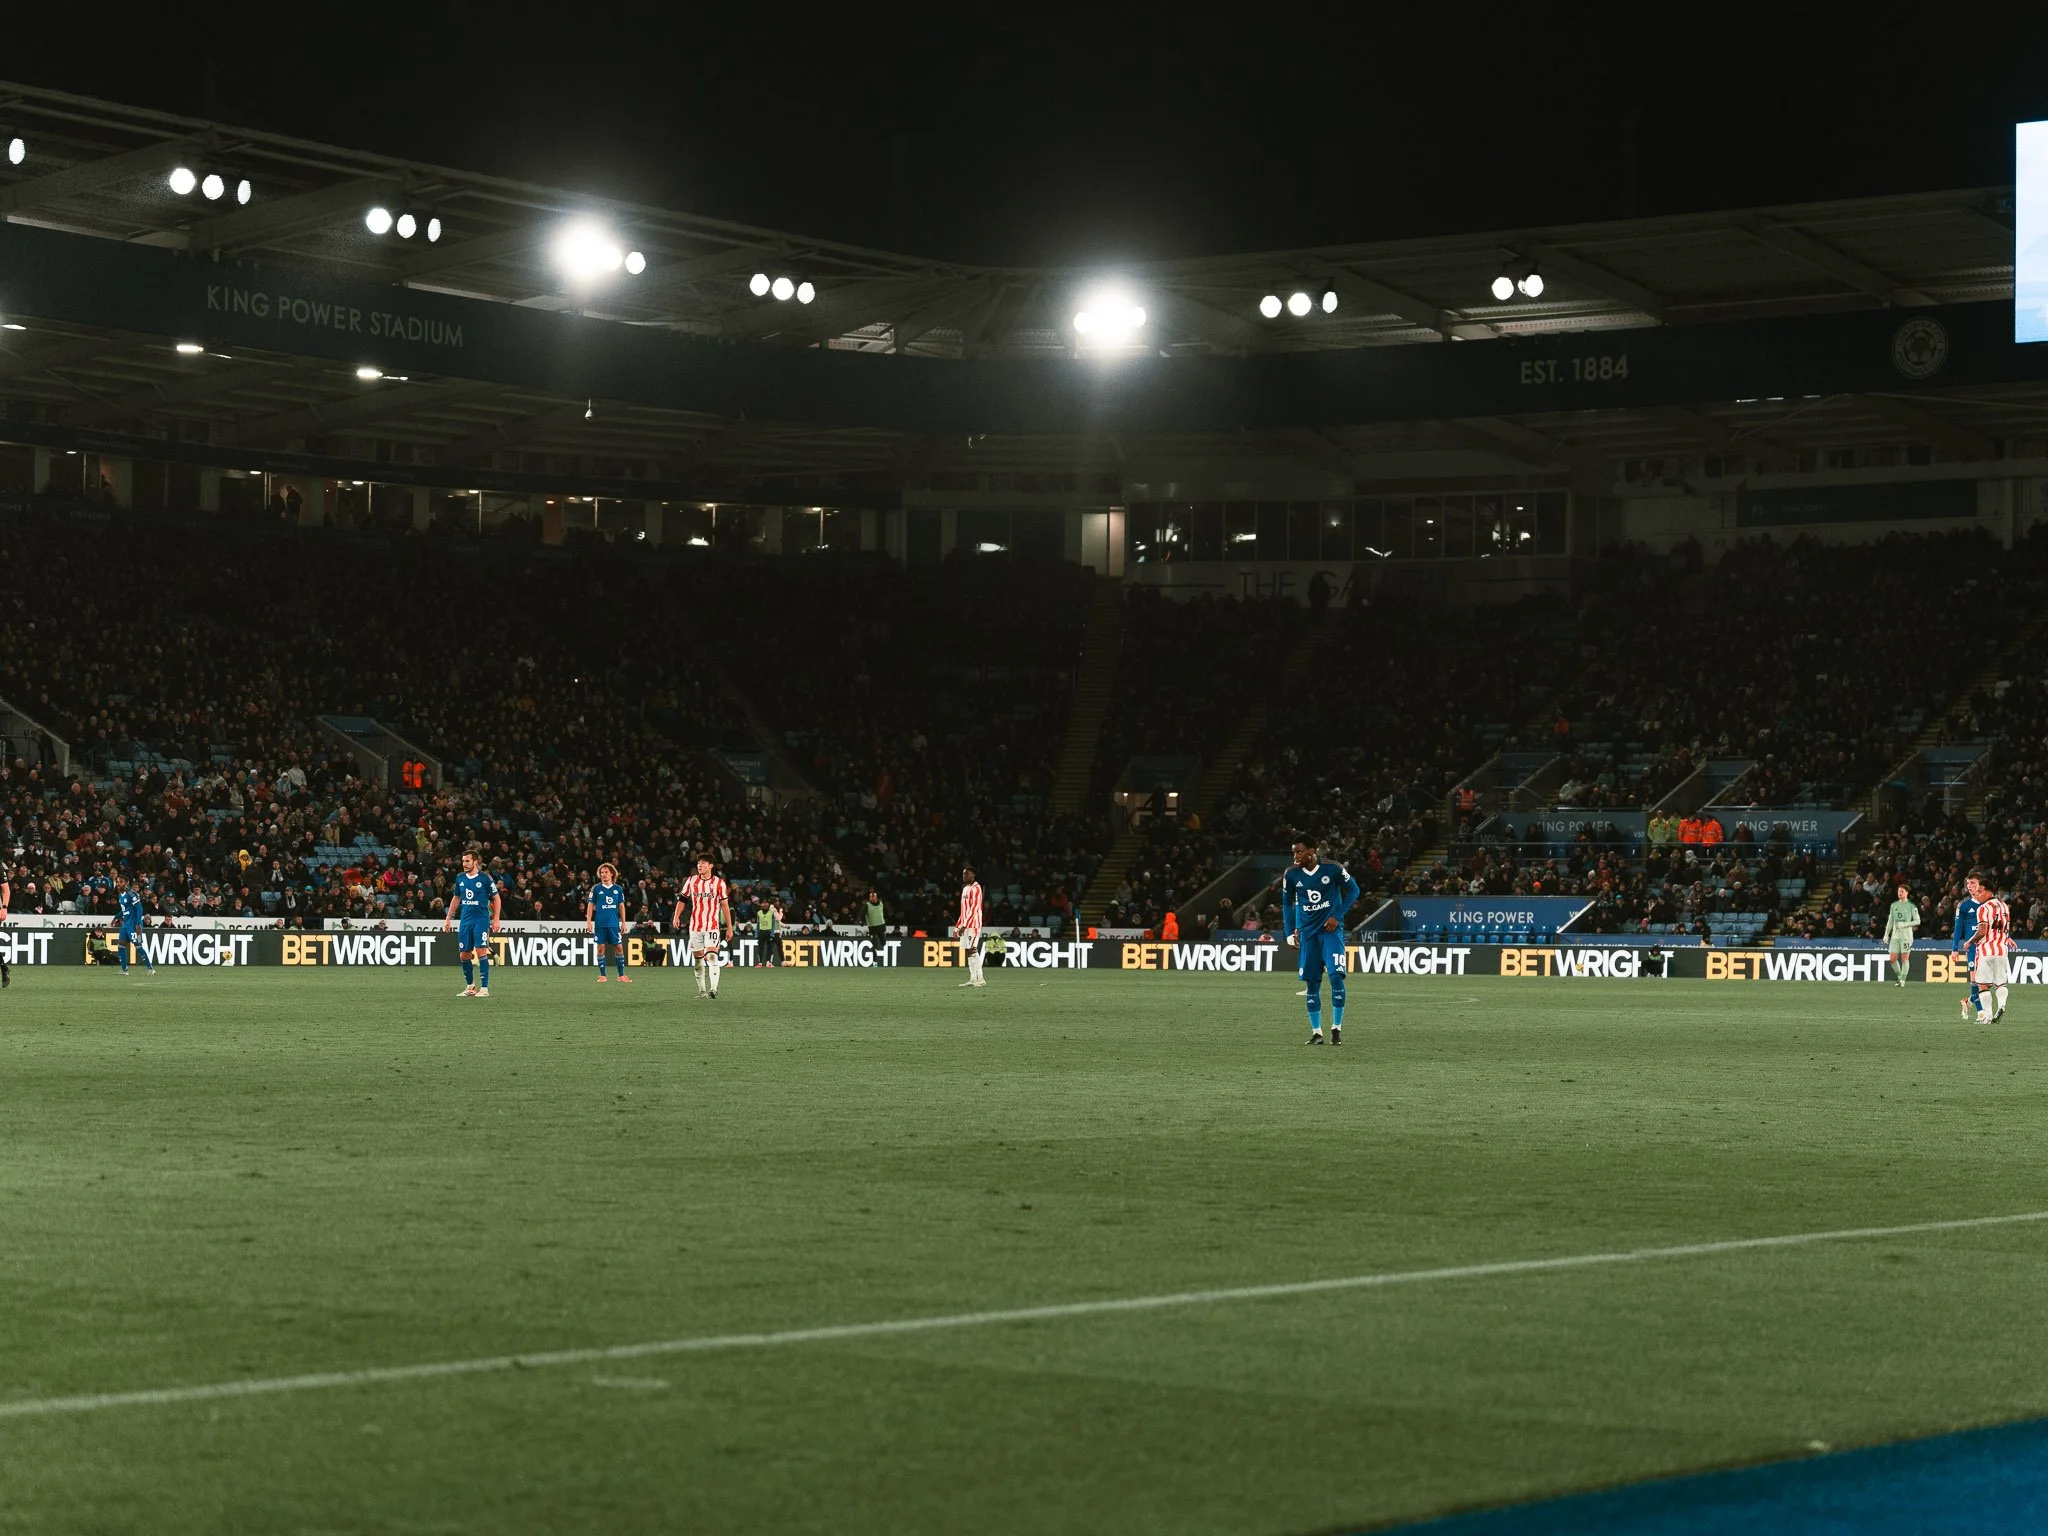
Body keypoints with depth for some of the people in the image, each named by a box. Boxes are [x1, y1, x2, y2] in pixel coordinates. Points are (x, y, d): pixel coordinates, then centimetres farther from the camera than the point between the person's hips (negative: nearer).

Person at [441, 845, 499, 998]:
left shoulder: (485, 878, -7)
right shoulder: (460, 878, 8)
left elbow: (497, 899, -1)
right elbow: (456, 898, 21)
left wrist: (496, 920, -6)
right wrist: (448, 918, 17)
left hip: (481, 919, -5)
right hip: (465, 920, 5)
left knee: (481, 952, -13)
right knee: (464, 954, 7)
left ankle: (484, 988, -9)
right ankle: (470, 987, 21)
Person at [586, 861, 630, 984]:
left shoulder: (618, 889, 7)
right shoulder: (596, 889, 2)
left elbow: (621, 906, 12)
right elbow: (590, 905, 3)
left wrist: (623, 923, 8)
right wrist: (588, 921, -5)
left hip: (614, 923, 1)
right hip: (600, 924, -1)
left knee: (619, 947, 0)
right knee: (601, 948, -1)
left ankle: (621, 975, 8)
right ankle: (602, 975, 6)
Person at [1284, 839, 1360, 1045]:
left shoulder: (1333, 870, -10)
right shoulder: (1291, 876, 0)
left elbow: (1353, 890, 2)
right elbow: (1287, 904, 14)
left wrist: (1337, 916, -6)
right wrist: (1289, 933, 7)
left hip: (1331, 929, -3)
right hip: (1307, 933, 3)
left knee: (1336, 976, -15)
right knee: (1311, 983, 2)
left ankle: (1337, 1028, -3)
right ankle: (1316, 1032, 10)